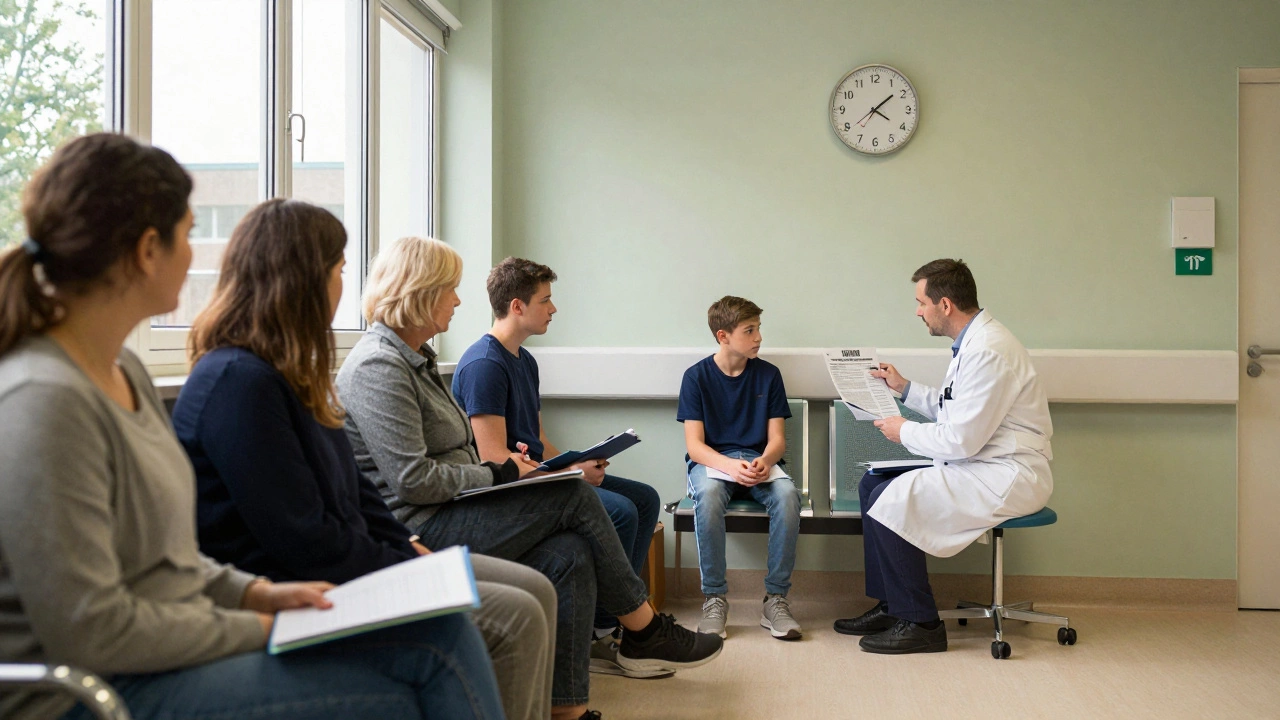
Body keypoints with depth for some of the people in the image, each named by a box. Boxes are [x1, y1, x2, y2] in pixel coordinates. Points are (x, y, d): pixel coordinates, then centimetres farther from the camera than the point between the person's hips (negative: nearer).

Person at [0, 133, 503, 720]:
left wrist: (255, 592, 4)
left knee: (442, 631, -5)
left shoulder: (122, 369, 11)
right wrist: (260, 627, -12)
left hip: (173, 647, 9)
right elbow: (89, 630, -22)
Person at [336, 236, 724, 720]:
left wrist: (501, 468, 4)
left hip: (445, 517, 10)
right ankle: (644, 631, 2)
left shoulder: (415, 358, 18)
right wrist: (499, 475, -12)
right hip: (418, 531, -10)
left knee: (569, 553, -14)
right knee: (575, 497, -14)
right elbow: (412, 480, -21)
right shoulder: (377, 368, -15)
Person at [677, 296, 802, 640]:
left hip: (758, 461, 2)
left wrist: (764, 461, -21)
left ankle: (776, 599, -23)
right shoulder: (697, 376, -2)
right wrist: (730, 465, -27)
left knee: (787, 493, -32)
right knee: (708, 494, -38)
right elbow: (694, 444, -7)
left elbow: (777, 438, 3)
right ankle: (714, 598, -25)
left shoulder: (768, 375, 4)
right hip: (711, 461, -2)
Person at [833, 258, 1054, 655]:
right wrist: (904, 388, 24)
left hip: (1008, 477, -11)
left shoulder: (987, 352, -22)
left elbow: (961, 440, -23)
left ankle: (920, 623, -7)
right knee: (872, 484, 7)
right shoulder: (972, 341, 11)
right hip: (980, 464, 11)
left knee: (890, 501, -20)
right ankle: (890, 606, 14)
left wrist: (905, 432, -8)